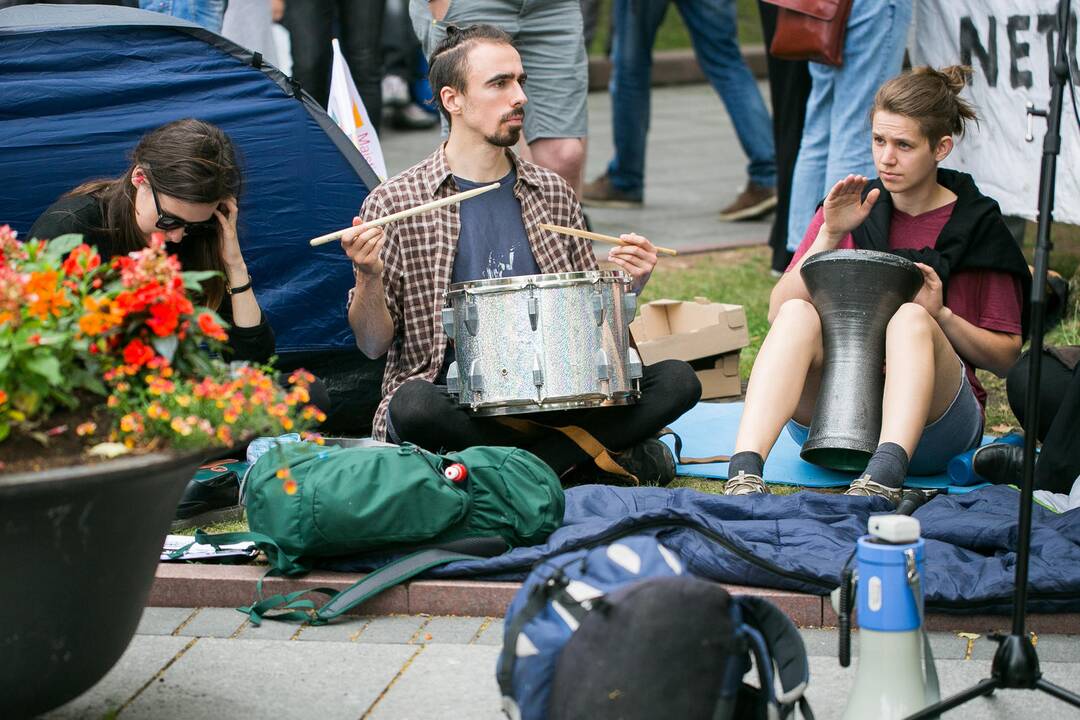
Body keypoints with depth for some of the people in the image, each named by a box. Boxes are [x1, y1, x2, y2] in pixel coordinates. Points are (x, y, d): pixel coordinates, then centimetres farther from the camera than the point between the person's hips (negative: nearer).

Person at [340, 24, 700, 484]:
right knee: (416, 406, -38)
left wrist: (627, 284, -4)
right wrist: (369, 276, -20)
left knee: (677, 381, -18)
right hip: (458, 401, -2)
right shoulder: (396, 203, 0)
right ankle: (611, 454, -21)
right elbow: (374, 345, -1)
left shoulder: (552, 195, 11)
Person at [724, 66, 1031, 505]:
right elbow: (778, 311, 2)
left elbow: (1006, 358, 5)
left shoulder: (978, 226, 6)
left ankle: (883, 480, -56)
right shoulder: (851, 212, 13)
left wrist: (941, 315, -12)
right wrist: (830, 235, -8)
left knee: (910, 317, -32)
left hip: (929, 421, -2)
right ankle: (744, 474, -49)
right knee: (799, 314, -28)